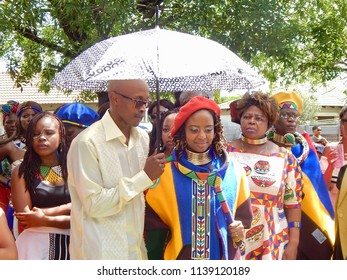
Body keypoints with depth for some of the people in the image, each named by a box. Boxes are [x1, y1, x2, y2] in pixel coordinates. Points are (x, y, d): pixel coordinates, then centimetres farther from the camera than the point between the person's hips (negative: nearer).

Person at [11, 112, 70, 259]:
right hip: (35, 245, -1)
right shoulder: (21, 172, -1)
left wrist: (44, 220, -12)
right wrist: (68, 208, -10)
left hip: (72, 243, 2)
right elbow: (25, 217, -10)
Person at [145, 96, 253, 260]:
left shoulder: (233, 170, -1)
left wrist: (240, 228, -12)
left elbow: (243, 214, 8)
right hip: (181, 260, -2)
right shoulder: (165, 172, -7)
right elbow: (153, 223, -4)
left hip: (223, 261, 2)